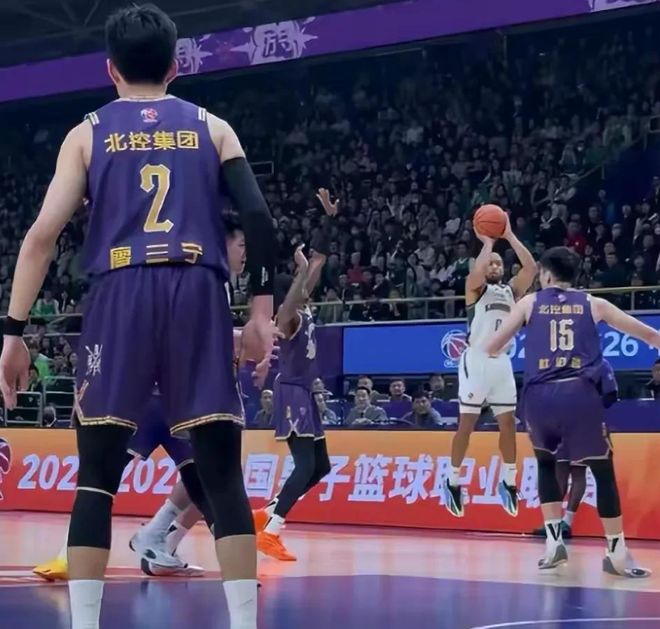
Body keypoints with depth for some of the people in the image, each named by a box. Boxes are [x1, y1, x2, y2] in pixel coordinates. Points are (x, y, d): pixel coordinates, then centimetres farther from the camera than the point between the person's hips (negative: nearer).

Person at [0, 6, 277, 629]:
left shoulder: (88, 134, 15)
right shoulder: (212, 128, 17)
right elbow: (258, 216, 3)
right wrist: (262, 308, 5)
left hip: (121, 295, 0)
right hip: (198, 293, 1)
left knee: (96, 475, 5)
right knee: (223, 474, 3)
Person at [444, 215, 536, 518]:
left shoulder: (511, 290, 13)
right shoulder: (476, 288, 0)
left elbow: (531, 268, -2)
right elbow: (476, 272, -23)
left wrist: (509, 236, -3)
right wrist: (488, 241, -9)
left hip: (502, 362, 5)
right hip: (476, 361, -5)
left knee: (508, 423, 5)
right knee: (466, 424, -1)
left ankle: (508, 482, 15)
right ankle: (453, 482, 7)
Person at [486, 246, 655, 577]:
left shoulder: (530, 302, 16)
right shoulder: (593, 304, 17)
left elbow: (491, 348, 16)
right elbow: (649, 335, 24)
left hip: (540, 395, 1)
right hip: (580, 393, -1)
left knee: (546, 462, 26)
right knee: (603, 469, 12)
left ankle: (554, 540, 14)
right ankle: (617, 553, 11)